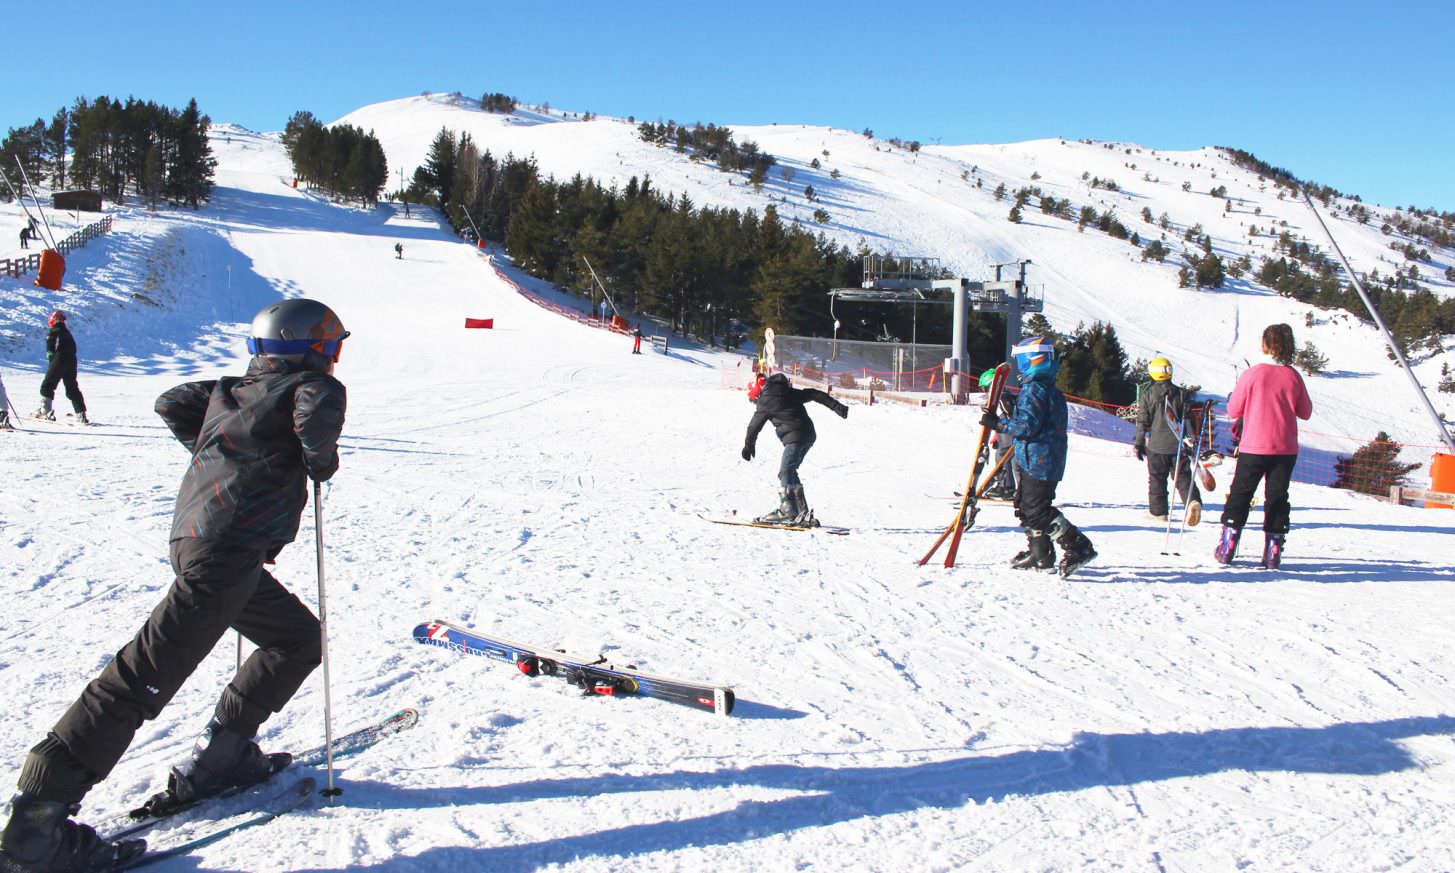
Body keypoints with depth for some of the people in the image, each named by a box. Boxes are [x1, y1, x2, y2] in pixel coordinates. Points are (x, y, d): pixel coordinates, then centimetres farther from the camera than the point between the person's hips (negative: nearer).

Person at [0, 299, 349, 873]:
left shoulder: (231, 389, 20)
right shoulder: (307, 384, -4)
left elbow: (171, 404, 26)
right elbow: (321, 406, -27)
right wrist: (322, 460, -9)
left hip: (195, 535, 10)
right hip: (225, 552, -10)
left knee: (299, 638, 20)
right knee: (147, 677, -9)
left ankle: (218, 758, 21)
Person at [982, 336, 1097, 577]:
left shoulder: (1034, 389, -16)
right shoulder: (1051, 389, 16)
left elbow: (1028, 426, -23)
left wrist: (997, 423, -18)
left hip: (1038, 461, -10)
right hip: (1048, 460, 10)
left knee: (1037, 510, -10)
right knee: (1026, 505, 17)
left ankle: (1078, 547, -10)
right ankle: (1040, 554, 23)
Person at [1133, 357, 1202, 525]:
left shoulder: (1147, 393, -3)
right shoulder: (1181, 393, 3)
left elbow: (1142, 420, -2)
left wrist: (1139, 443, 4)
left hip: (1156, 443, -2)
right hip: (1178, 443, 2)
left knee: (1157, 478, 8)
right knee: (1183, 476, 3)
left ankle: (1158, 511, 11)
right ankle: (1192, 501, -20)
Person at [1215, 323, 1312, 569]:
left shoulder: (1252, 374, -11)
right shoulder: (1294, 377, -2)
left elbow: (1234, 411, -4)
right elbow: (1305, 412, 9)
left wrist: (1232, 397, 16)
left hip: (1254, 448, -2)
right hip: (1286, 450, 2)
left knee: (1240, 494, 9)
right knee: (1277, 497, 11)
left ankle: (1227, 548, 8)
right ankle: (1273, 552, 9)